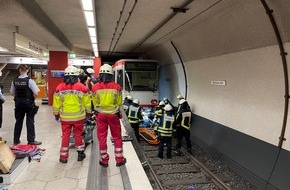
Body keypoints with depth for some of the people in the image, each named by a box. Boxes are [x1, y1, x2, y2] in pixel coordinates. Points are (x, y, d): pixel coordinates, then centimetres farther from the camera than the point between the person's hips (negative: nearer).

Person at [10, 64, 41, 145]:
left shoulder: (14, 81, -1)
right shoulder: (30, 81, -15)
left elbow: (12, 93, 6)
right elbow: (36, 93, -17)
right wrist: (31, 98, 1)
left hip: (18, 103, 4)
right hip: (28, 103, -4)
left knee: (18, 121, 15)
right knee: (30, 122, 3)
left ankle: (16, 140, 24)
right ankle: (31, 140, 8)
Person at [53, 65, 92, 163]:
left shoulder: (59, 88, -4)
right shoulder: (82, 87, -8)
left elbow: (56, 103, 2)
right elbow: (87, 102, -1)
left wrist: (56, 114, 15)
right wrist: (88, 112, 13)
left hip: (65, 117, 1)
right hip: (78, 116, -1)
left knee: (65, 135, 10)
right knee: (78, 134, 13)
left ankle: (63, 156, 18)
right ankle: (80, 153, 24)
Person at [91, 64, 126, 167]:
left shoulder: (95, 87, -9)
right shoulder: (116, 87, -9)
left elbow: (95, 103, 2)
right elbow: (119, 103, 1)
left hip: (100, 115, 0)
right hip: (113, 115, 0)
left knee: (102, 137, 12)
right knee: (117, 137, 13)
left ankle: (104, 160, 22)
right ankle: (119, 159, 21)